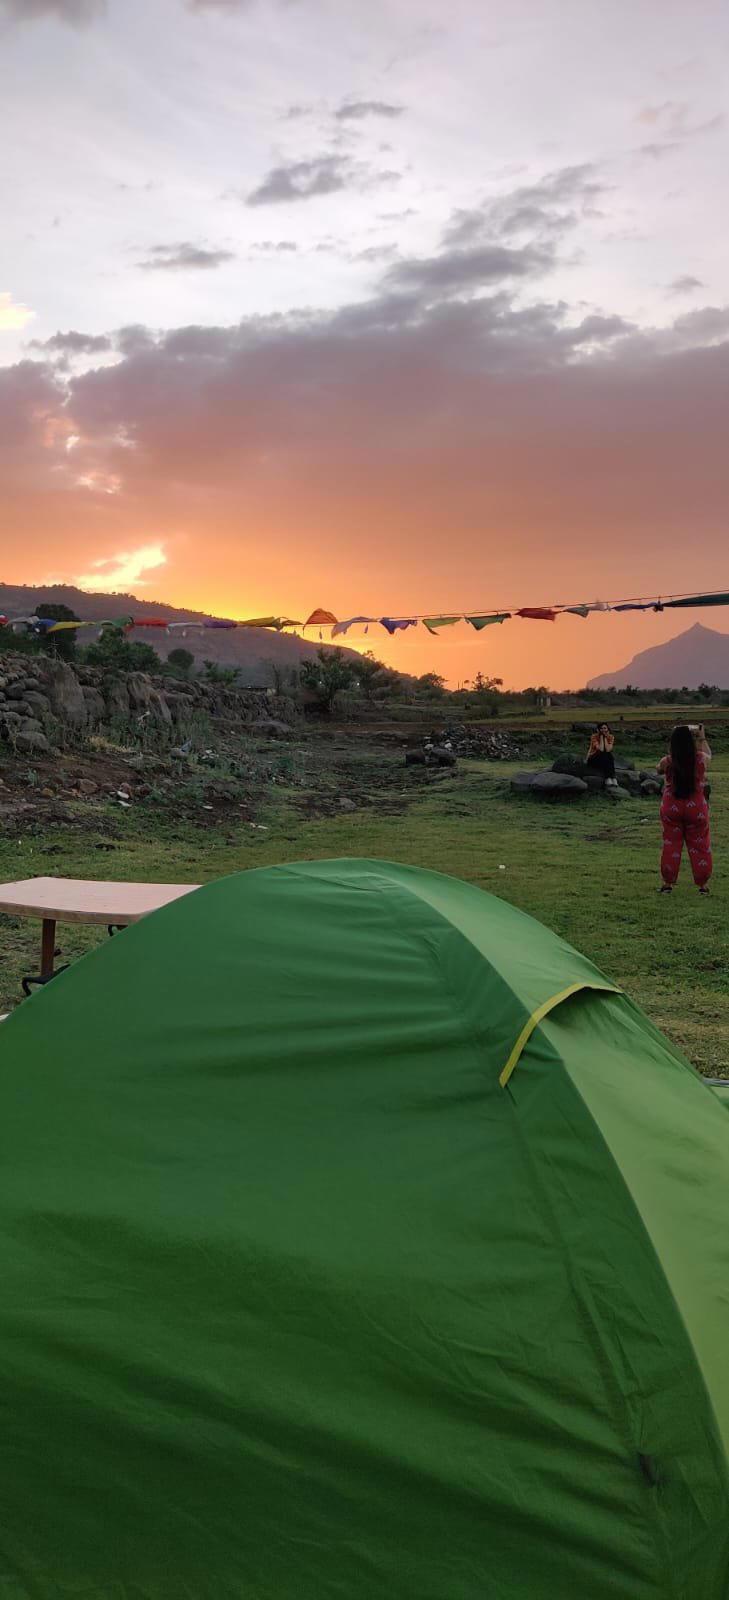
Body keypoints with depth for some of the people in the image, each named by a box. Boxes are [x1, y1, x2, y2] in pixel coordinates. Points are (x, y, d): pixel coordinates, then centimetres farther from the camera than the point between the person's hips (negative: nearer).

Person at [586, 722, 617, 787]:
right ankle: (610, 779, -40)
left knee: (610, 756, -30)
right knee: (604, 756, -32)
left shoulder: (611, 737, -5)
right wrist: (601, 736, -21)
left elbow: (608, 750, -20)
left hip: (604, 760, 3)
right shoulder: (594, 736, -14)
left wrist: (605, 737, -17)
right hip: (593, 759, -3)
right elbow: (601, 750, -26)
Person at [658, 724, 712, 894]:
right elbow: (708, 754, 12)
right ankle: (703, 884, 17)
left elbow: (659, 769, 10)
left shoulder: (667, 762, -15)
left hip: (671, 808, 0)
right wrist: (702, 738, 27)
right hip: (696, 808, 0)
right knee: (699, 846, 11)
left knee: (671, 845, 12)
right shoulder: (700, 759, -13)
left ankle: (667, 882, 16)